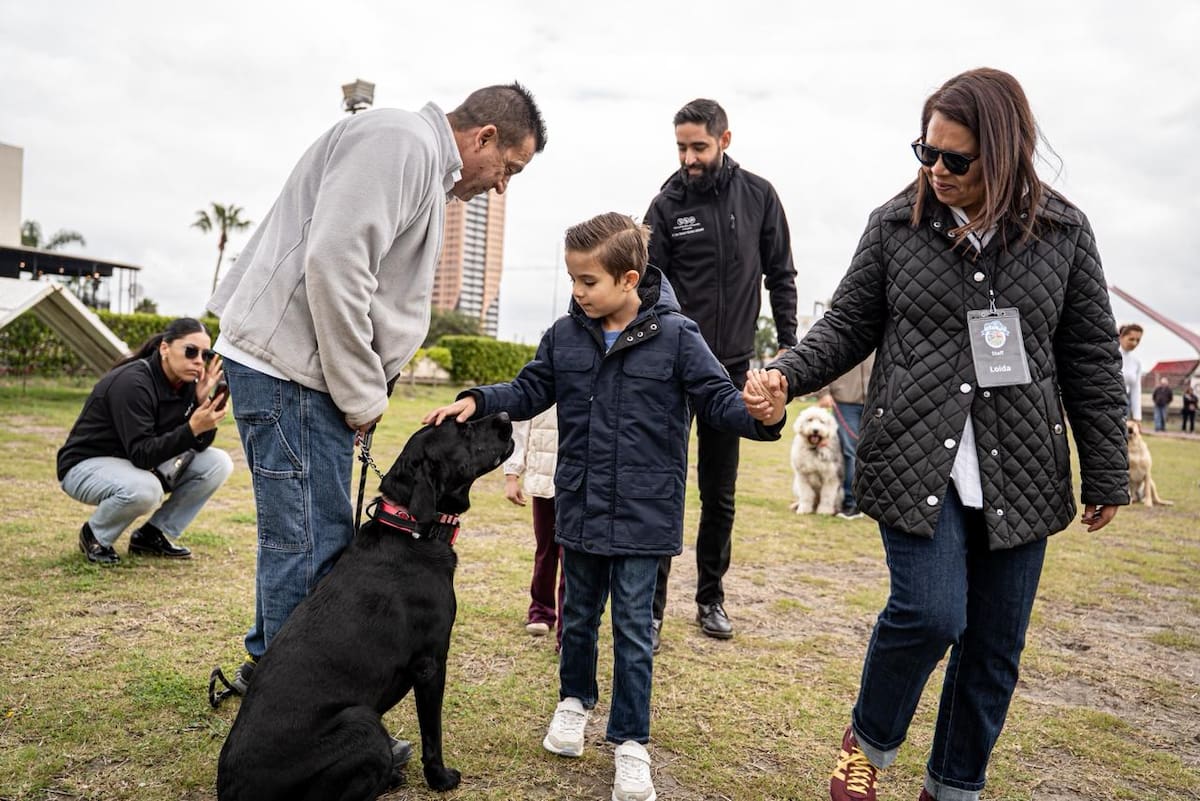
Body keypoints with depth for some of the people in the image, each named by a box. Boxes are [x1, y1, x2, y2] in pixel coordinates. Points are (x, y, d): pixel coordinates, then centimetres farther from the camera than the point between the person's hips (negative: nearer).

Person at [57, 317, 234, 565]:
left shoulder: (187, 384, -6)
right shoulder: (132, 383, -27)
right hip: (85, 465, -7)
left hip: (139, 464, 7)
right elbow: (142, 455, -31)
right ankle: (94, 535, -5)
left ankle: (152, 535, 3)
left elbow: (200, 446, -8)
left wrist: (203, 401, -23)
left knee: (218, 463, -10)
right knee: (144, 489, -39)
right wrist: (192, 428, -43)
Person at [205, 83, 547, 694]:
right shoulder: (403, 139, -12)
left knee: (299, 539, 18)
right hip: (289, 365, -10)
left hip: (310, 372, 11)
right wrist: (362, 394, -16)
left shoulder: (427, 169, 22)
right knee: (311, 544, -5)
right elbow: (333, 264, -24)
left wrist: (366, 388, 10)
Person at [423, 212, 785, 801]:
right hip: (579, 508, 4)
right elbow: (530, 390, 10)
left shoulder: (675, 336, -11)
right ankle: (575, 699, 45)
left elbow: (718, 398, -10)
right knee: (578, 614, 20)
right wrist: (477, 401, -5)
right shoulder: (565, 335, 0)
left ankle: (629, 741, 22)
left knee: (632, 629, 6)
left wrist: (760, 417, -30)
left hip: (643, 515, -3)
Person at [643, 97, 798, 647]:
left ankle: (711, 597, 25)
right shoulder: (667, 205, -3)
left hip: (732, 365, 2)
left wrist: (788, 348, 2)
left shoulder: (758, 196, 3)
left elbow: (780, 276, 8)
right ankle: (651, 605, 6)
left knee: (720, 493, 11)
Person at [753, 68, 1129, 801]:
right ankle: (869, 741, 17)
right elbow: (847, 328, 5)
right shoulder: (895, 225, 1)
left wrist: (1107, 472, 7)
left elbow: (1091, 358, 7)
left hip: (1020, 470, 2)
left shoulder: (1063, 232, 3)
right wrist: (788, 374, -13)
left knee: (995, 644, 8)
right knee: (930, 613, -14)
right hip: (916, 459, -2)